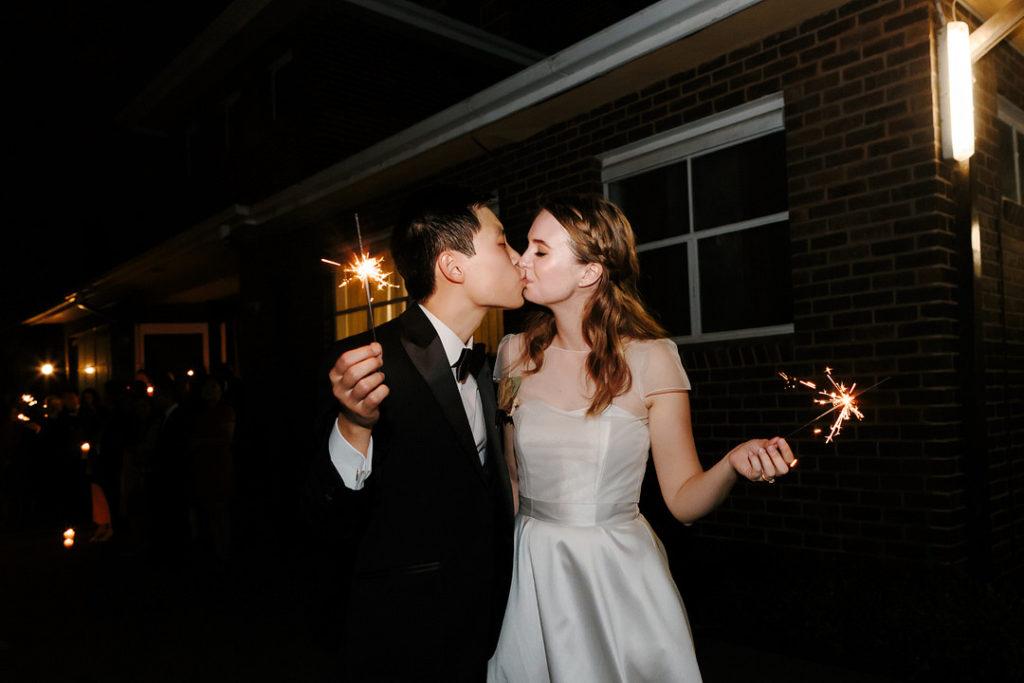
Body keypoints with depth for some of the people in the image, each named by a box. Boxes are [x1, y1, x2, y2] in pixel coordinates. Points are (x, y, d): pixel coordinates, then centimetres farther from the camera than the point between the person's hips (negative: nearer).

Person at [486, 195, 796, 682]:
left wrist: (734, 463, -25)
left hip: (620, 579, -2)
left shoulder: (650, 359, -11)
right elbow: (506, 472, 7)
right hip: (532, 577, 3)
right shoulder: (515, 354, -1)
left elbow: (684, 501, -8)